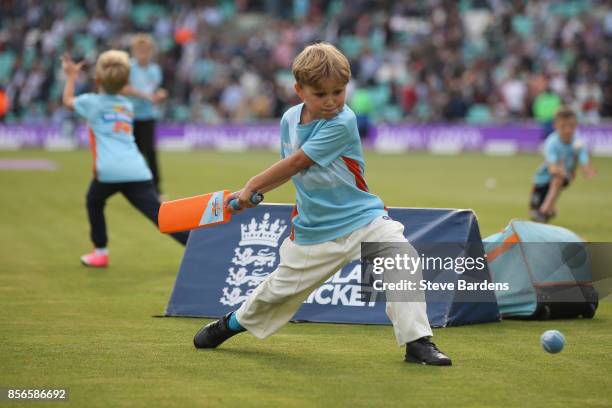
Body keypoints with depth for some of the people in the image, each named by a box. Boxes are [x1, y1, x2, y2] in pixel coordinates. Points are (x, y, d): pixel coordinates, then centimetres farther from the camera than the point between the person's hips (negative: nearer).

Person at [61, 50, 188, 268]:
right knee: (158, 214, -9)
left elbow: (67, 100, 34)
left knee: (94, 201, 27)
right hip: (138, 171, 3)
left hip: (109, 171, -3)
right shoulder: (127, 105, 24)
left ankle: (100, 253, 26)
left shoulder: (92, 102, 13)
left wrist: (71, 76, 48)